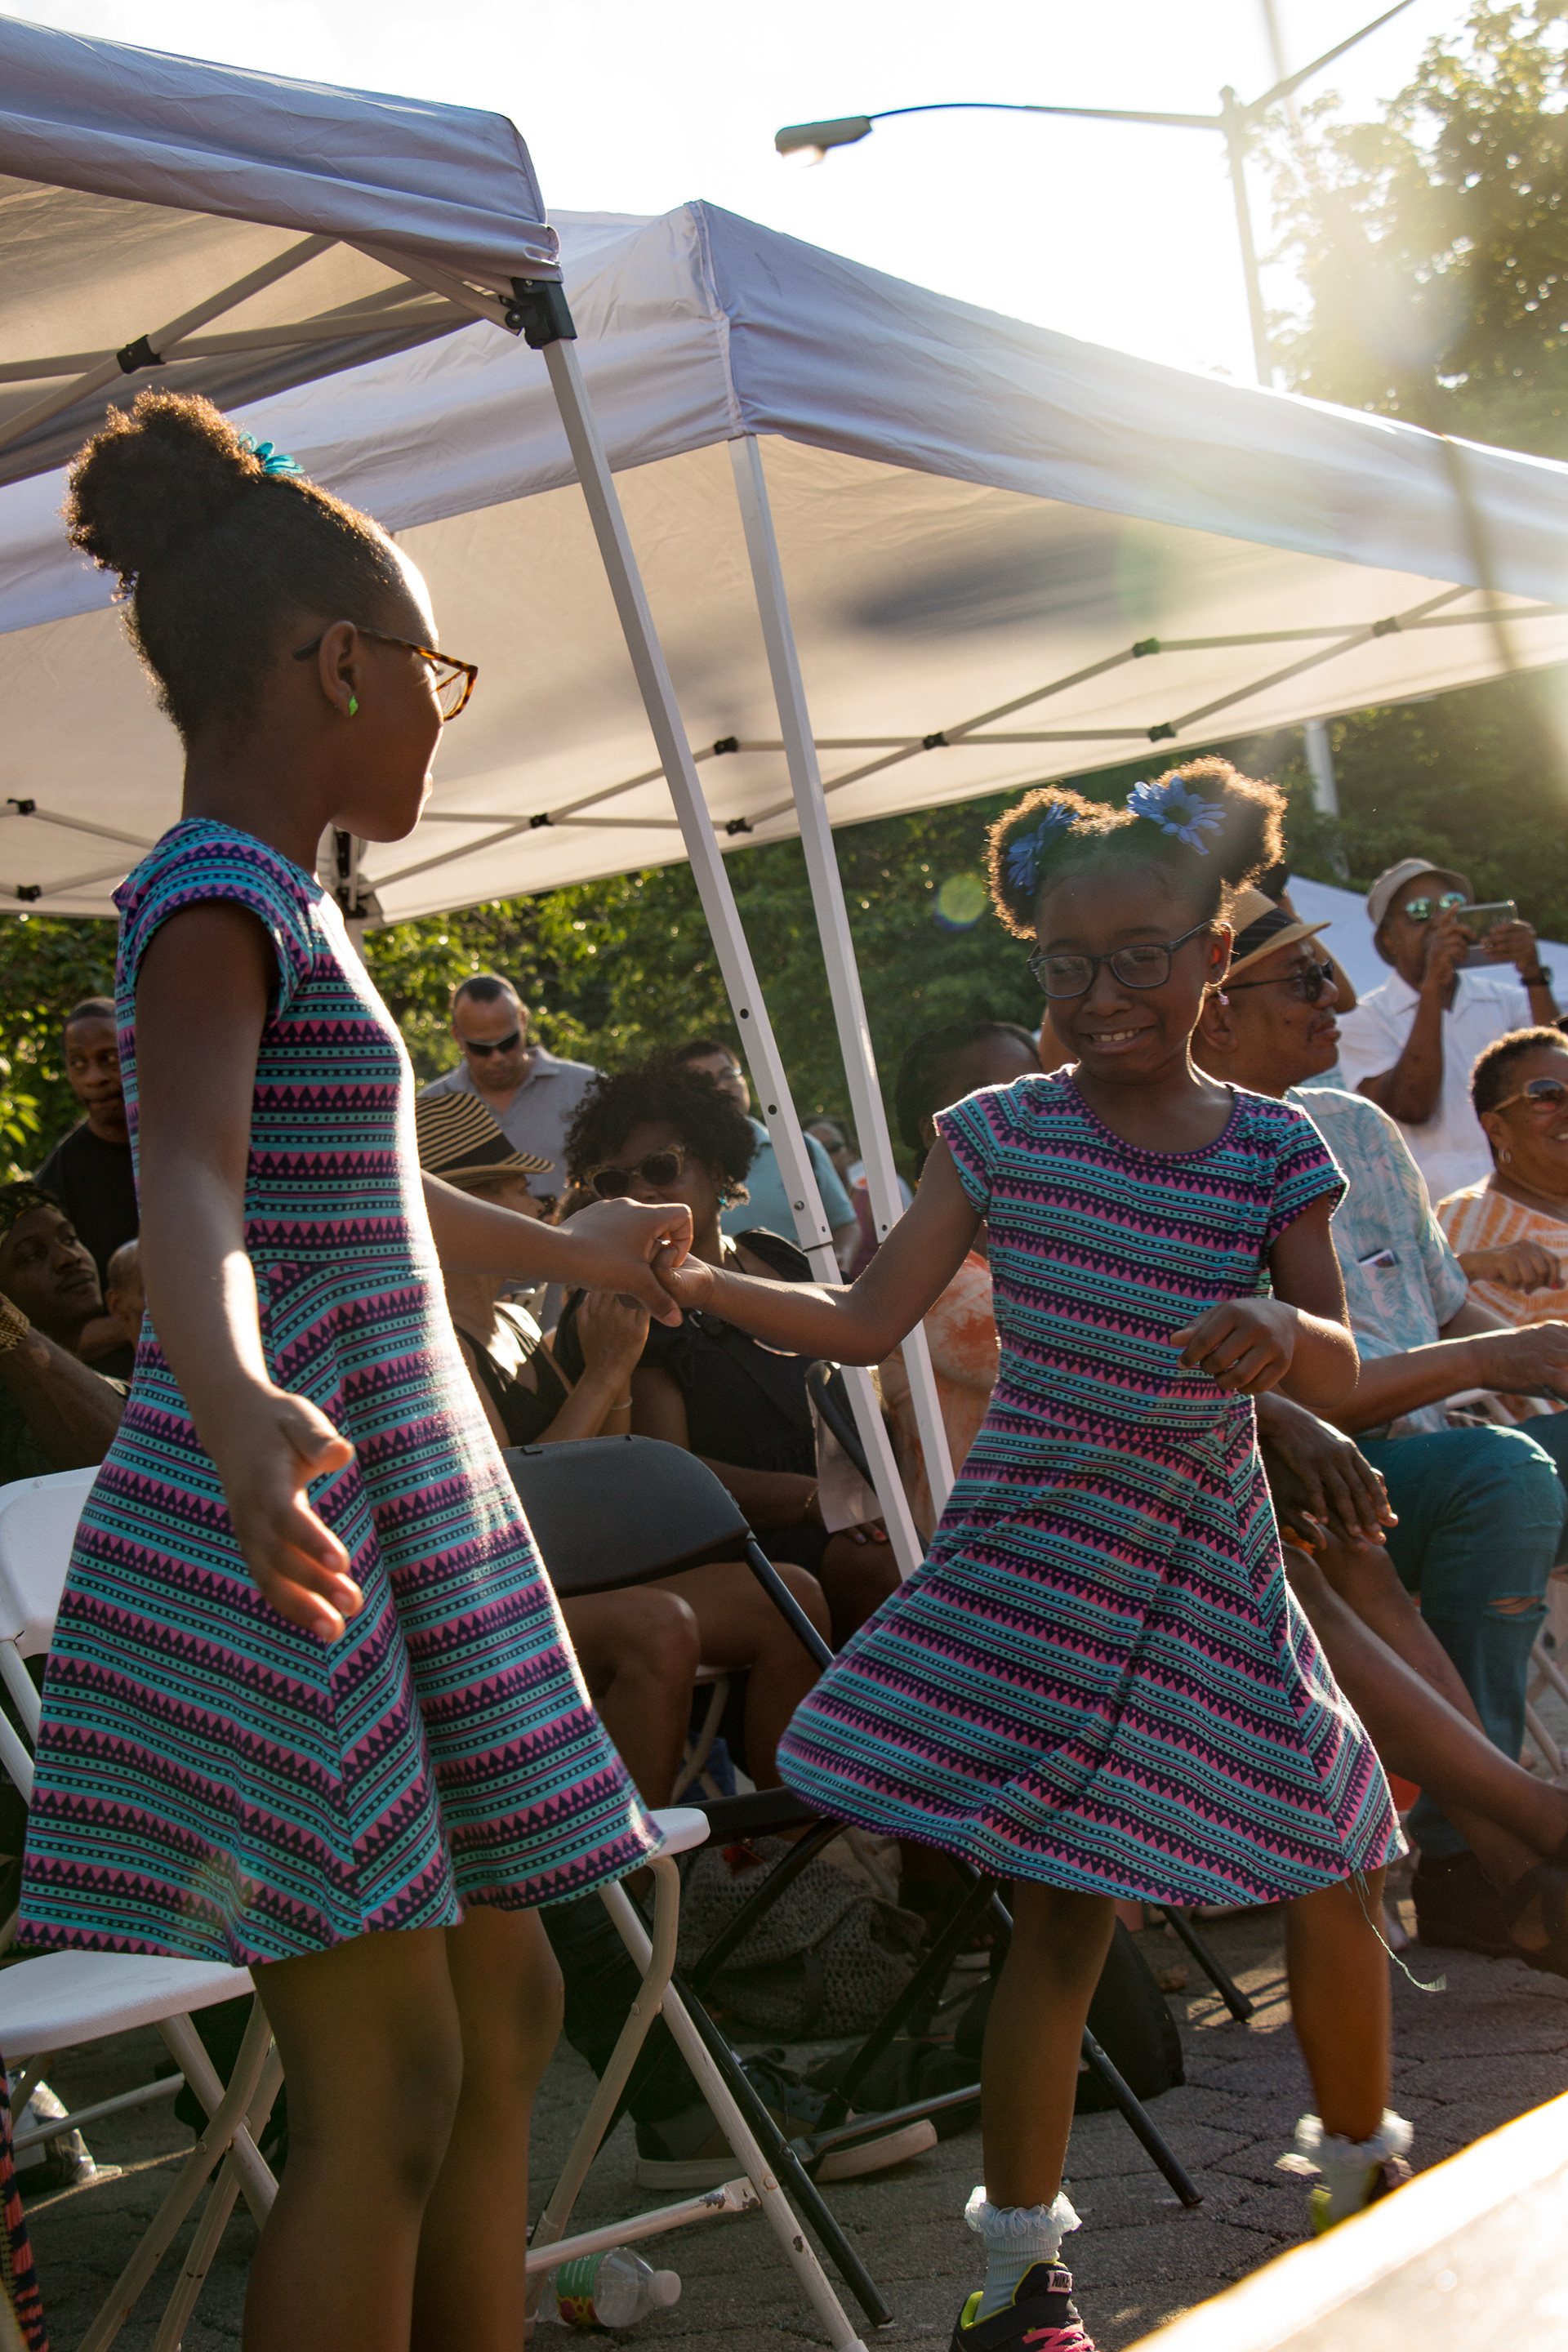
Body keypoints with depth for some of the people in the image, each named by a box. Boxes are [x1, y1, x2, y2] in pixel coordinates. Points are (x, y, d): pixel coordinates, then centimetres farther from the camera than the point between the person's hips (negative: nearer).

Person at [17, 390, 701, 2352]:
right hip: (298, 1534, -10)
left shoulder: (277, 901, 16)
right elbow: (190, 1179, -32)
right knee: (385, 2080, -7)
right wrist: (240, 1406, -52)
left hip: (408, 1507, 10)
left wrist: (568, 1249, 50)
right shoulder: (216, 898, -13)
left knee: (504, 2015, 14)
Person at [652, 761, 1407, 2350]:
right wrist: (703, 1286, -19)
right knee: (1062, 1913, -1)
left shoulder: (1272, 1150, -2)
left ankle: (1366, 2169, 36)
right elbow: (867, 1321, -5)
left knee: (1332, 1885, 9)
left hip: (1208, 1568, 2)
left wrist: (1286, 1335, -27)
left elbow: (1338, 1374, -3)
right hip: (1034, 1567, -2)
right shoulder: (1003, 1133, -4)